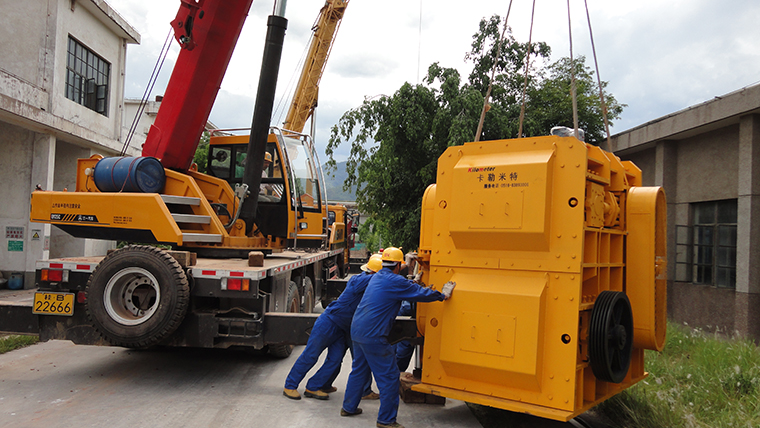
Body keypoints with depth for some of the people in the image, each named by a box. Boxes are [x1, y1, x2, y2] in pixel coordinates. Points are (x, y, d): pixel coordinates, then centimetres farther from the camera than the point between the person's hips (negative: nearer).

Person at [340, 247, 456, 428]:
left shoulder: (377, 277, 13)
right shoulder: (395, 282, -14)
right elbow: (421, 293, -7)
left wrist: (412, 282, 37)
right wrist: (443, 295, 7)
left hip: (357, 330, 10)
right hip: (373, 336, -10)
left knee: (359, 370, 24)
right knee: (389, 376, 2)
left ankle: (348, 407, 36)